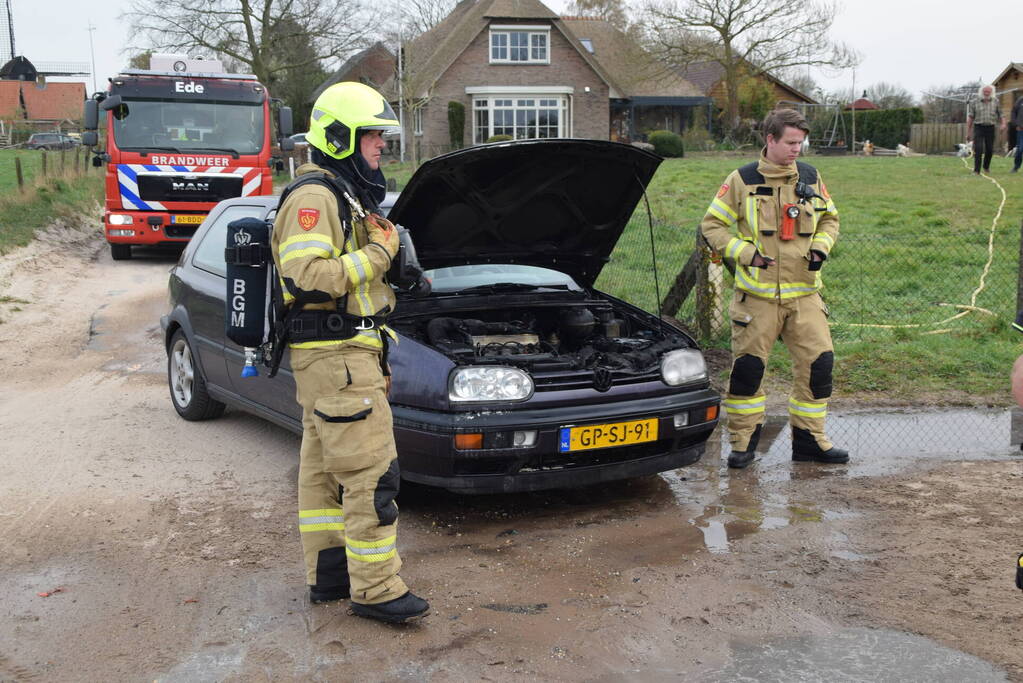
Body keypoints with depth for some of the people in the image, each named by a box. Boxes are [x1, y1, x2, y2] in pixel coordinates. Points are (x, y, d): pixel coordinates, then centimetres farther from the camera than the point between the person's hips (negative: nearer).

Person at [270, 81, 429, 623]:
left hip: (342, 352, 11)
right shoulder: (313, 197, -14)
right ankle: (376, 589, -3)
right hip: (334, 355, -11)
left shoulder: (347, 197, 20)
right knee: (371, 471, -9)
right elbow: (308, 279, -26)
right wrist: (377, 252, -17)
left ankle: (328, 574, 23)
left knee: (324, 467, 14)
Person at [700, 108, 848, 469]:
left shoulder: (811, 178, 9)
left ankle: (809, 439, 15)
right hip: (757, 293, -3)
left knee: (818, 362, 0)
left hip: (803, 292, 3)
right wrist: (745, 252, -11)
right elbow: (712, 226, 1)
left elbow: (830, 218, 22)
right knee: (748, 366, 0)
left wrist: (821, 248, 2)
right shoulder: (742, 181, -2)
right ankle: (743, 441, 14)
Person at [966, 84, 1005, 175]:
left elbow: (999, 115, 12)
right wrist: (968, 132, 0)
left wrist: (1003, 123, -9)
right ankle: (976, 170, -12)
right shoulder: (974, 102, 2)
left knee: (990, 150, 6)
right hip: (978, 127, -2)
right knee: (978, 149, -14)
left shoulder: (995, 102, 7)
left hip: (990, 128, 2)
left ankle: (986, 166, 32)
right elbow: (970, 118, 3)